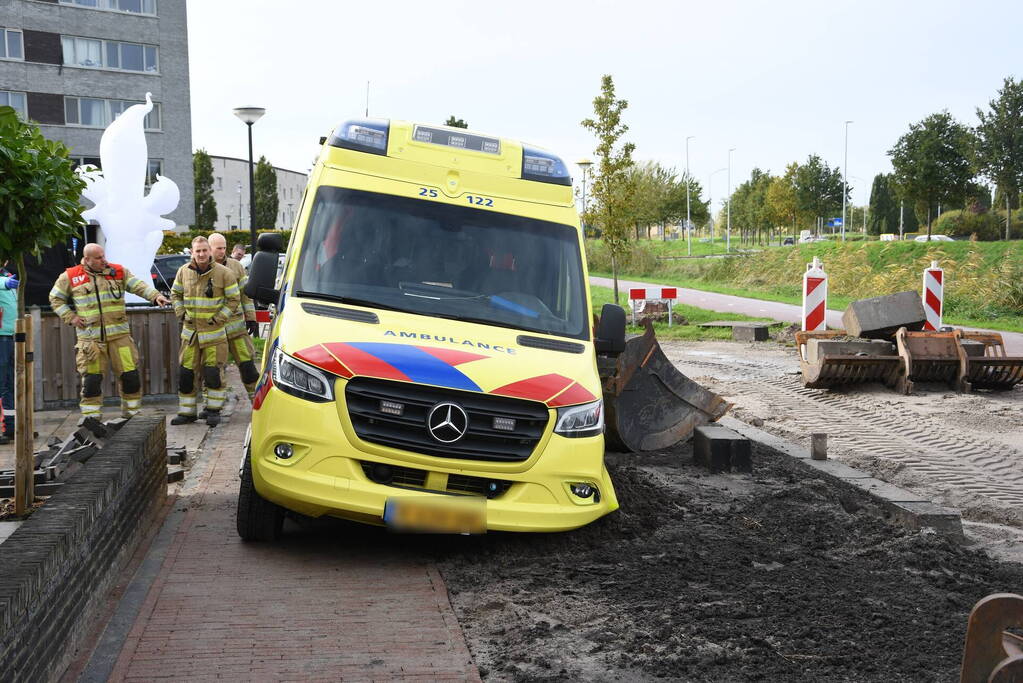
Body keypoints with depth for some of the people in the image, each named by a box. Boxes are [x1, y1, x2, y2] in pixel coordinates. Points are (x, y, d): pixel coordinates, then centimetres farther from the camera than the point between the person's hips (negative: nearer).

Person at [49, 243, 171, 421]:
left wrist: (155, 296, -21)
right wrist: (70, 317, 2)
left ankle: (131, 413, 17)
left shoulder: (118, 272, 8)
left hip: (119, 334, 1)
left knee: (130, 375, 1)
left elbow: (139, 286, -3)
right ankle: (91, 418, 9)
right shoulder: (71, 276, 5)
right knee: (91, 378, -2)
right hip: (90, 337, -1)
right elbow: (55, 298, 15)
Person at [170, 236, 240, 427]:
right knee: (186, 373, 5)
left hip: (214, 332, -3)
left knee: (214, 373, -2)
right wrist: (180, 313, 5)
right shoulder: (184, 271, 3)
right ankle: (187, 412, 16)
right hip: (190, 331, 4)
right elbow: (175, 293, 18)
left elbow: (234, 299, -3)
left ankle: (213, 411, 12)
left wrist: (219, 318, -10)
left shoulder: (223, 273, -8)